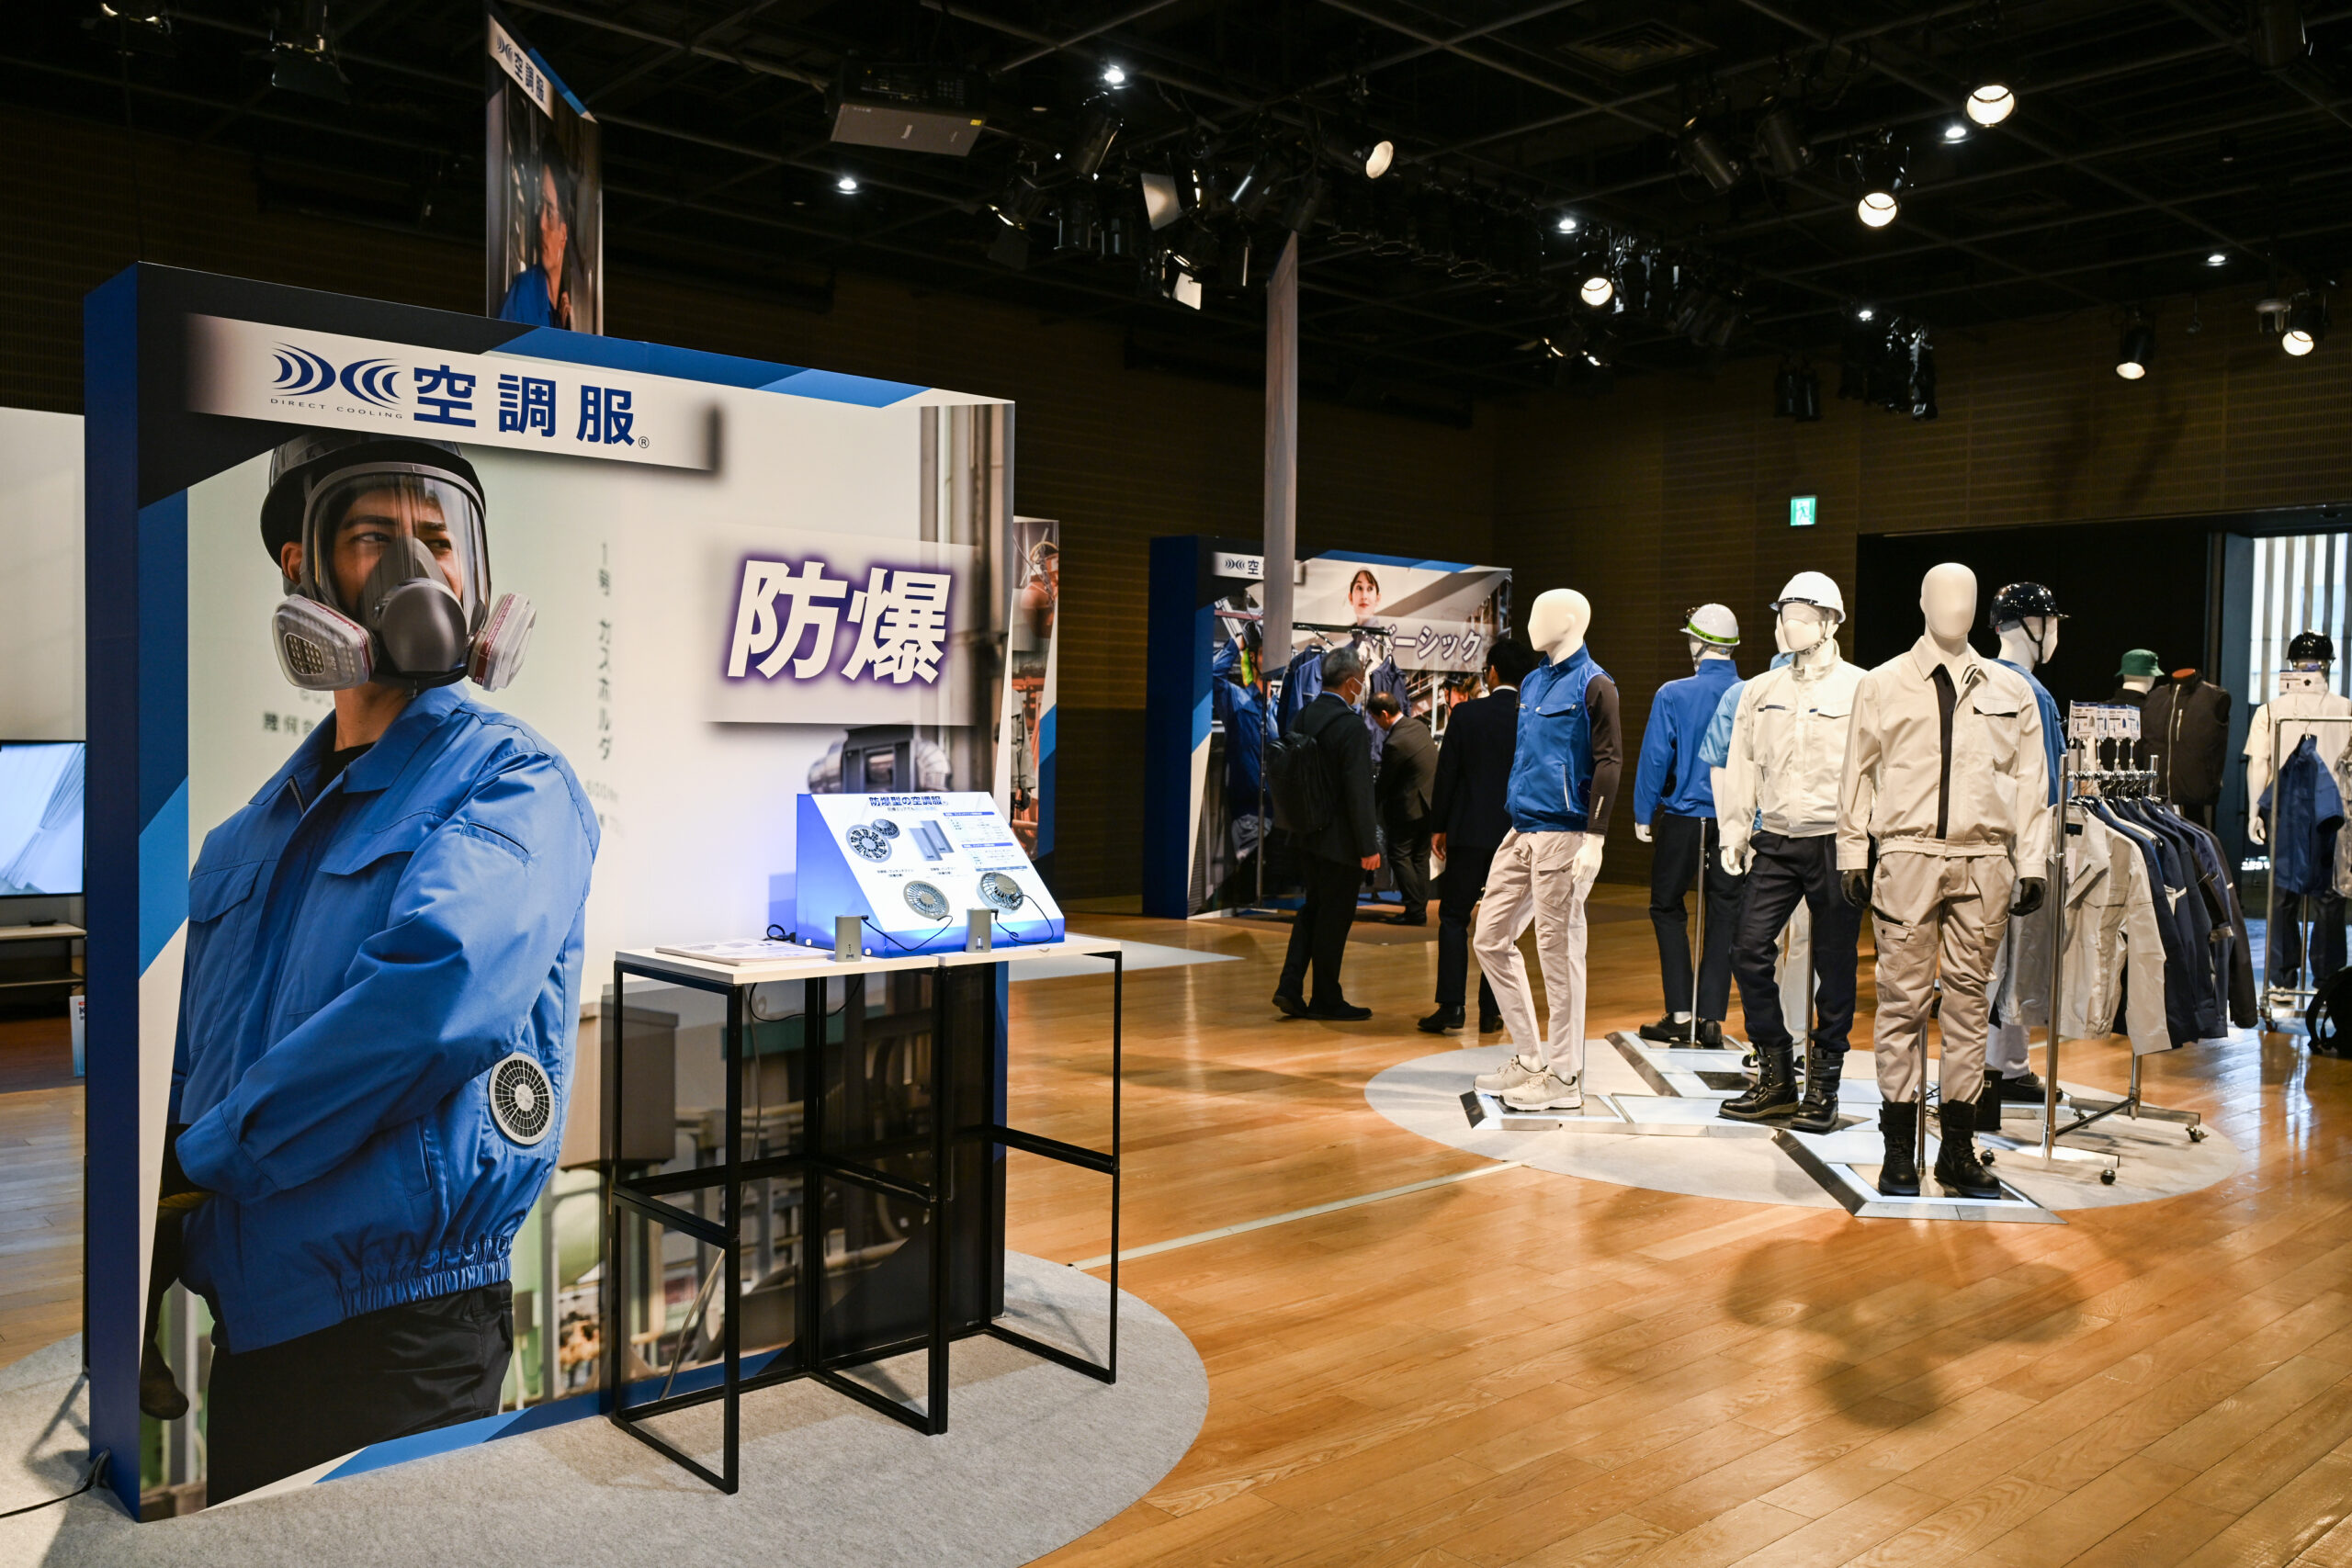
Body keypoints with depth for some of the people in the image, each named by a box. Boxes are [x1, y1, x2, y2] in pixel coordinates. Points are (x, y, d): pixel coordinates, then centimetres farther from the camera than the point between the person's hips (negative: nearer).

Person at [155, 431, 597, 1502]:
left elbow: (440, 988, -28)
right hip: (244, 1332, 7)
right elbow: (188, 1069, 17)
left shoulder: (512, 783, -10)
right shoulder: (251, 836, 13)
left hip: (398, 1332, -6)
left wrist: (209, 1156, -16)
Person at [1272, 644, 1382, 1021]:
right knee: (1334, 916, 4)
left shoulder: (1302, 717, 5)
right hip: (1339, 841, -8)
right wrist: (1368, 847, -17)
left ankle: (1290, 987, 13)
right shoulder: (1350, 725, -18)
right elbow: (1358, 791, -21)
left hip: (1308, 835, 8)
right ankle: (1325, 999, 14)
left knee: (1313, 909, 19)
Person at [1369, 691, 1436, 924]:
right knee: (1421, 857, 13)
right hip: (1431, 804, 9)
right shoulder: (1419, 726, 5)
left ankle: (1415, 909, -3)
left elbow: (1383, 782, -11)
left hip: (1408, 807, -9)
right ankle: (1421, 909, 15)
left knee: (1399, 855, 1)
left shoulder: (1395, 743, -21)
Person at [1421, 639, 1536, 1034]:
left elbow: (1446, 773, -3)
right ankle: (1491, 1011, 11)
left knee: (1454, 917, 5)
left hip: (1469, 833, -2)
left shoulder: (1466, 713, -6)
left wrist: (1438, 827, 7)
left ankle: (1451, 1005, -3)